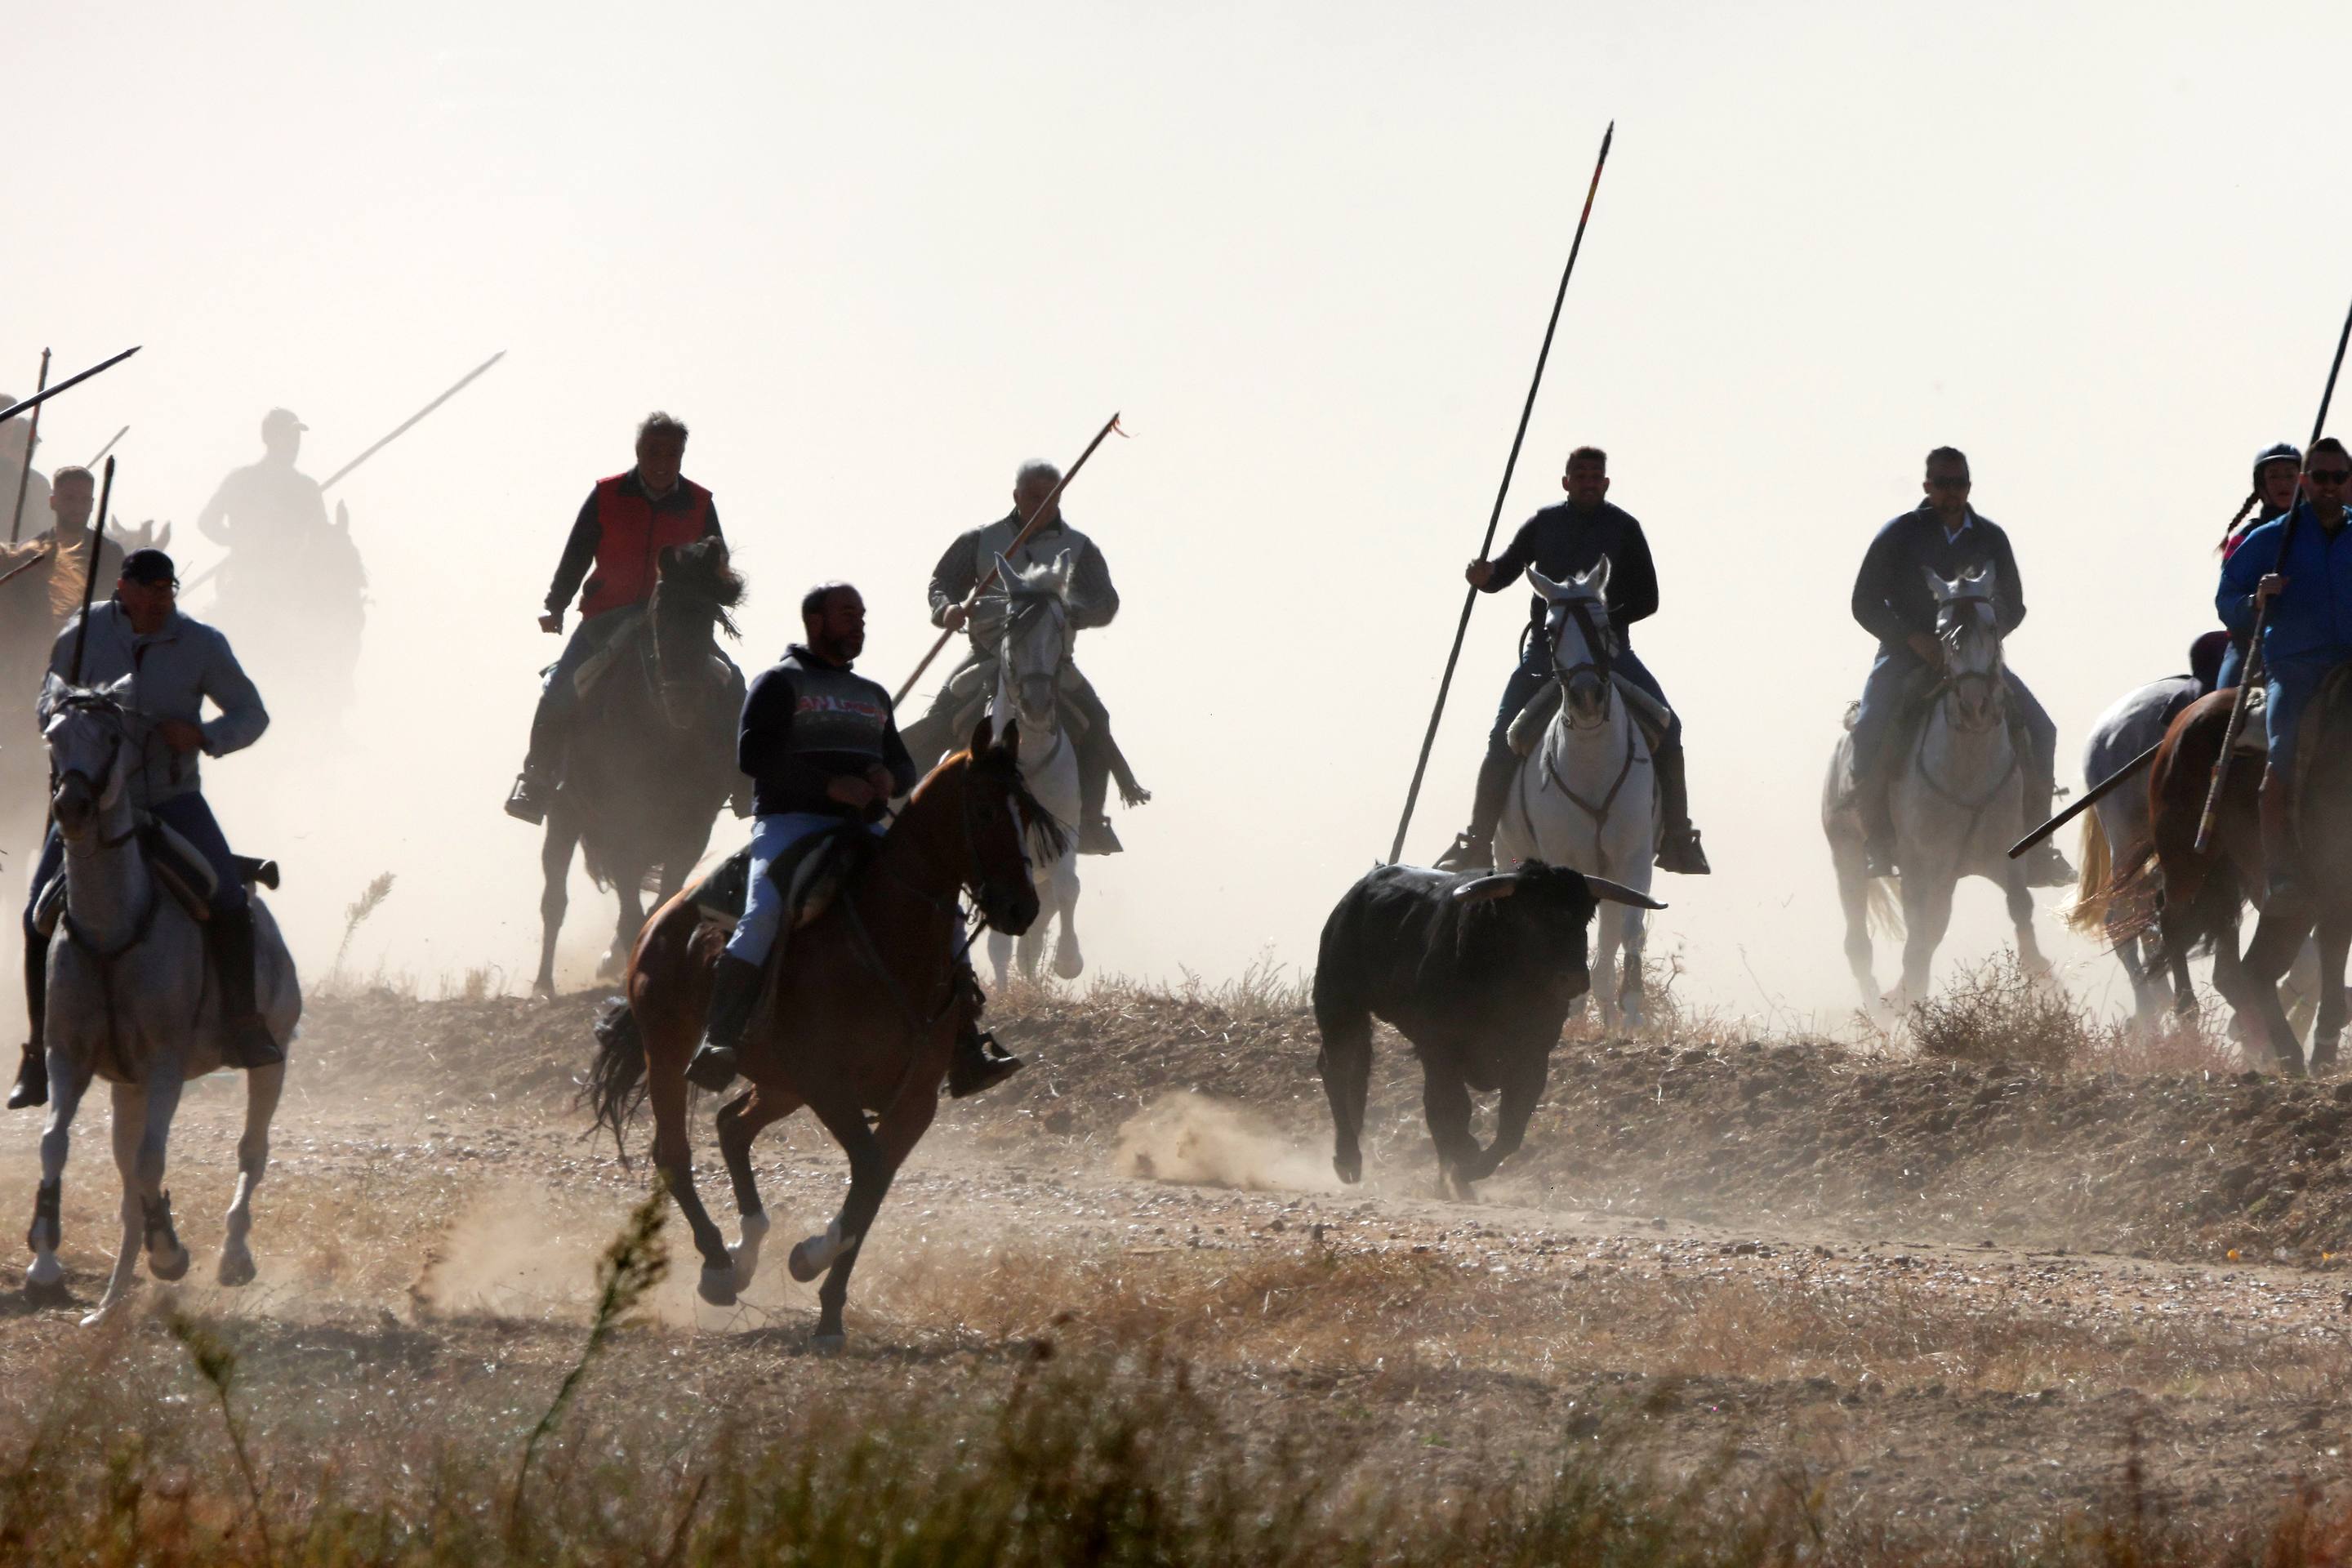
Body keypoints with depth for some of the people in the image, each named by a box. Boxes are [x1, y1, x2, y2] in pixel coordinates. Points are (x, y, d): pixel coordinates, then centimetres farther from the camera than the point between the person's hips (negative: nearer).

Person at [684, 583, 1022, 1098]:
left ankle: (966, 1055, -3)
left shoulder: (873, 695, 26)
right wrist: (831, 785, -18)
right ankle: (718, 1044, -36)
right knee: (764, 915, -32)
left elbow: (904, 767, 25)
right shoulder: (780, 683, 5)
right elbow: (754, 753, -9)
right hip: (791, 820, -6)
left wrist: (889, 777, -2)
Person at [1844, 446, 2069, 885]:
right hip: (1906, 654, -3)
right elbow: (1865, 605, -2)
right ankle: (1877, 841, -18)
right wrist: (1914, 640, -16)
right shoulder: (1899, 536, -3)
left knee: (2039, 729, -15)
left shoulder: (1991, 538, 6)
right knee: (1869, 730, -30)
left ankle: (2037, 844, -5)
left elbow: (2013, 606, 13)